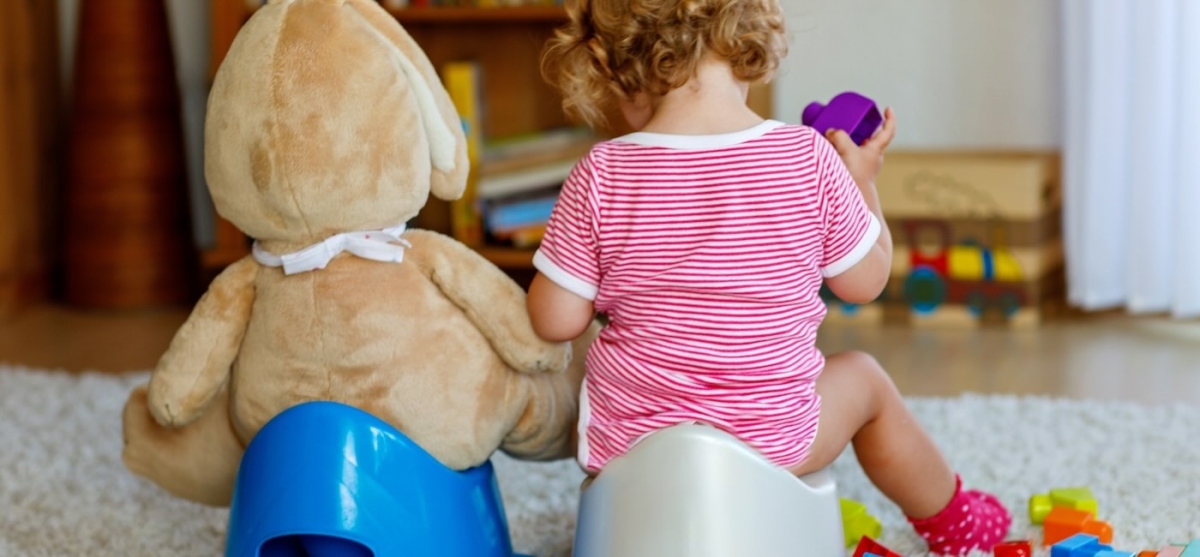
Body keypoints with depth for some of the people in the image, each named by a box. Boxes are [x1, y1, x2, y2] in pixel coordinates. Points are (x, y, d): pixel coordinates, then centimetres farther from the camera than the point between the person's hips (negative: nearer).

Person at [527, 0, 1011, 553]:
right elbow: (865, 281, -1)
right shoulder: (809, 159, -13)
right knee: (864, 379, 32)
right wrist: (861, 179, 13)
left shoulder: (600, 176, -15)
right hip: (772, 440, 0)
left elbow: (554, 321, -11)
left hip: (621, 442, 0)